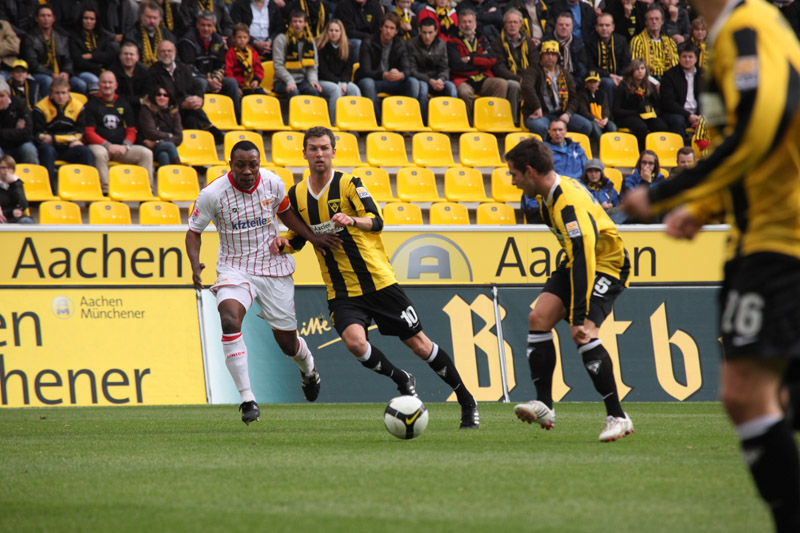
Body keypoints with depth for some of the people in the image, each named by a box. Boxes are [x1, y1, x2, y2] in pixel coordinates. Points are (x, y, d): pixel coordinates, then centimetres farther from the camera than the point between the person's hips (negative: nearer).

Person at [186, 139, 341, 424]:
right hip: (235, 269, -2)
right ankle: (247, 399, -27)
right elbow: (194, 231, -3)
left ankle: (308, 368, 49)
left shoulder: (273, 183, -7)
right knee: (229, 320, -32)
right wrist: (195, 264, -19)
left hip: (273, 267, 2)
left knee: (288, 343, 8)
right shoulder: (212, 194, -16)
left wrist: (313, 238, 8)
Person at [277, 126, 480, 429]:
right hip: (341, 293, 2)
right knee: (354, 341, -27)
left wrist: (351, 220, -37)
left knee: (419, 344, 1)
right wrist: (283, 243, -2)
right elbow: (298, 239, 20)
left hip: (379, 282, -2)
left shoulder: (349, 184, -6)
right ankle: (402, 381, 1)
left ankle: (467, 402, 18)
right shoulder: (297, 195, 6)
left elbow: (376, 222, -18)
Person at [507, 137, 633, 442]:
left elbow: (584, 259, -37)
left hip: (607, 265, -10)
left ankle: (617, 417, -18)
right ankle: (545, 406, -7)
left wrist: (580, 318, -40)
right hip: (577, 262, 10)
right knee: (539, 317, -6)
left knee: (583, 334, -25)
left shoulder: (569, 204, -31)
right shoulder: (549, 194, 0)